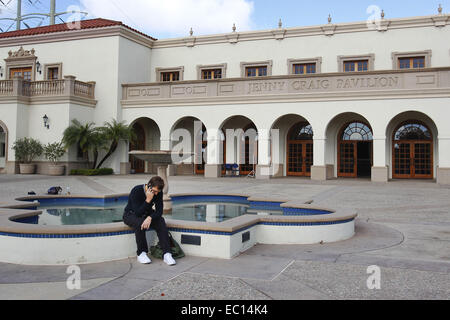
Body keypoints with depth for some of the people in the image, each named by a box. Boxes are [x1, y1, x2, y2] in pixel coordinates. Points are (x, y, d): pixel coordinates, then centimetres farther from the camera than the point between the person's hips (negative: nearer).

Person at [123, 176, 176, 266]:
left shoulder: (158, 193, -14)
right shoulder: (136, 191, -28)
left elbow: (159, 211, -17)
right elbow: (138, 212, -32)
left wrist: (150, 218, -37)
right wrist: (148, 200, -41)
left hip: (146, 214, 4)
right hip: (131, 215, -4)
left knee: (161, 221, -25)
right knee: (139, 222, -38)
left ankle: (167, 254, -28)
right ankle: (141, 253, -21)